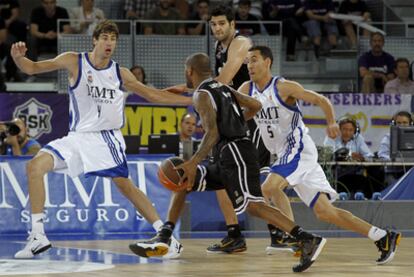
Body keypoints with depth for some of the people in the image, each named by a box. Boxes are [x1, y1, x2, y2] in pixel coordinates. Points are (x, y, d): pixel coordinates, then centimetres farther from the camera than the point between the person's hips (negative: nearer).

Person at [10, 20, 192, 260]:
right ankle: (38, 236, -13)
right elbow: (32, 68, -4)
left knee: (125, 185, -12)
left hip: (107, 138, -1)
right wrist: (18, 57, -27)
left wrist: (190, 100, 9)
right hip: (78, 137, 1)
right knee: (35, 166, -16)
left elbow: (153, 95, 12)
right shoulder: (74, 62, -3)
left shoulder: (120, 73, 2)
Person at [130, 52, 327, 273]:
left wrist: (194, 163, -26)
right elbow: (255, 106, 22)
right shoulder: (223, 88, 19)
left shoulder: (202, 95, -7)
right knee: (182, 180, 17)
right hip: (230, 158, 10)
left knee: (252, 205, -20)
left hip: (235, 153, -10)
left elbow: (212, 133, -20)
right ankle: (164, 236, 17)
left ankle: (307, 240, -29)